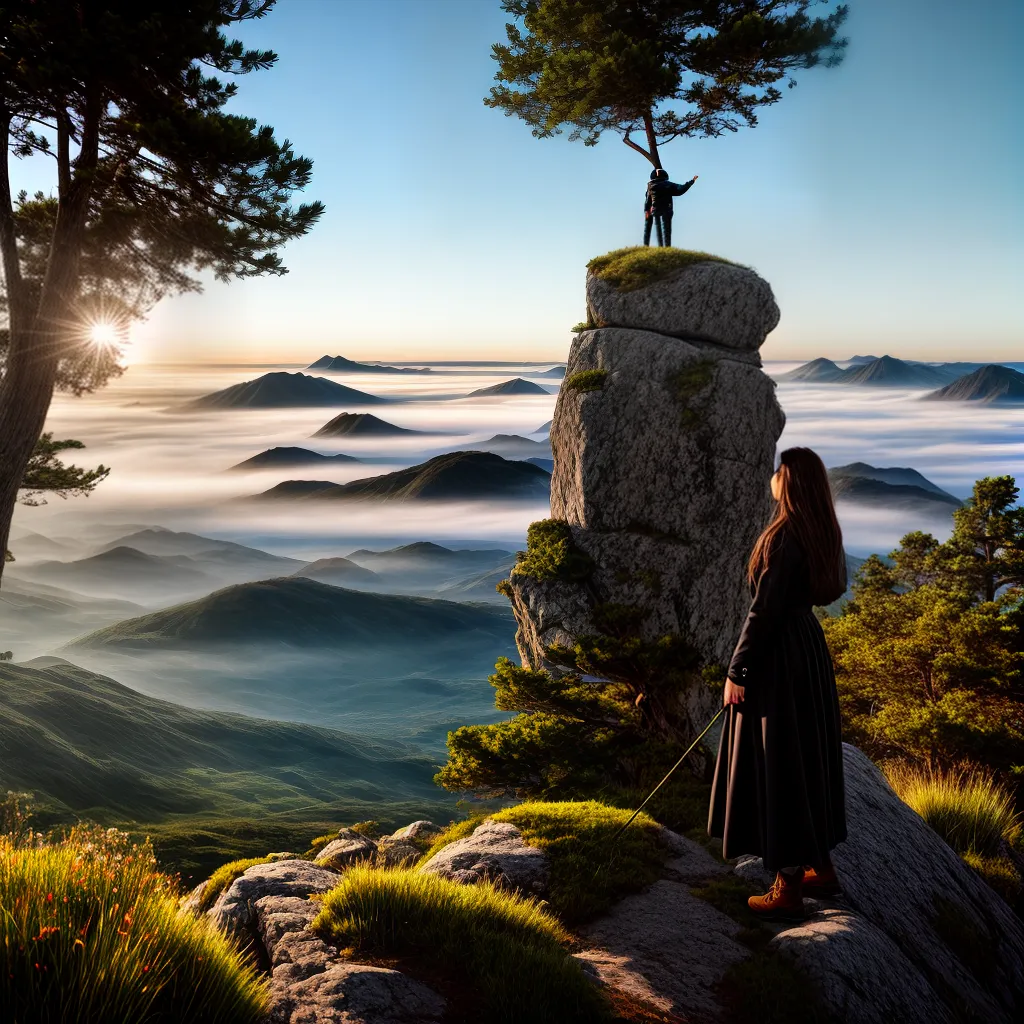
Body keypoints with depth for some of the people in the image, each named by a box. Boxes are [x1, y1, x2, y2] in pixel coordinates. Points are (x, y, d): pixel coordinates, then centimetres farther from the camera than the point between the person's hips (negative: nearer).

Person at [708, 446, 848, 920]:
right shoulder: (821, 532, 5)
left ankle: (788, 887, 9)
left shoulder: (783, 537, -21)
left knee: (777, 764, 0)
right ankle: (821, 867, 30)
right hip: (810, 649, 9)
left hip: (778, 657, -9)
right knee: (806, 757, 18)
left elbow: (764, 610, -21)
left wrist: (737, 671, -16)